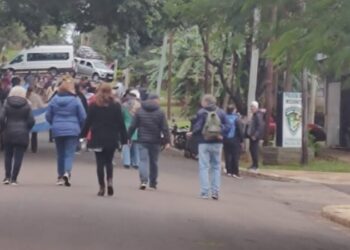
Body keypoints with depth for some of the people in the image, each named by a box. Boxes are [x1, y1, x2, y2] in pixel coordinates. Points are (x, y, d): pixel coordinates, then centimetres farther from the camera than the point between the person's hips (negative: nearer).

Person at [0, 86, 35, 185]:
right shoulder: (26, 105, -1)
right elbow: (31, 120, -5)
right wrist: (26, 129, 9)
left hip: (9, 133, 1)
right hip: (22, 134, -1)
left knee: (8, 155, 14)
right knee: (18, 157, 1)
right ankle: (14, 178, -2)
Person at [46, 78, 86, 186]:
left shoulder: (54, 99, 1)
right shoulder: (75, 100, -7)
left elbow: (48, 116, 6)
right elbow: (83, 117, -3)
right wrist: (81, 128, 14)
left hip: (57, 131, 3)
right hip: (72, 130, -3)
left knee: (60, 154, 13)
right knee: (70, 153, -4)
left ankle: (60, 176, 18)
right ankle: (67, 172, -25)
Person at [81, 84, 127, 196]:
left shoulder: (93, 106, -2)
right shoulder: (116, 106, -1)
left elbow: (88, 122, -1)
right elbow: (121, 124, 0)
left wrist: (83, 135, 9)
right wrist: (124, 139, 5)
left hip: (98, 139, -1)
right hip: (111, 139, 1)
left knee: (100, 163, 4)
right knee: (109, 162, 14)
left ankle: (102, 187, 0)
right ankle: (110, 182, -6)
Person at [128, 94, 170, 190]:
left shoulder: (140, 111, 3)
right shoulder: (160, 113, -3)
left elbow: (133, 126, 3)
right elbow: (165, 128, -6)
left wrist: (128, 137, 9)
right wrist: (167, 141, -4)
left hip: (142, 140, 0)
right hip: (155, 142, 0)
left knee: (143, 160, -3)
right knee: (154, 162, 12)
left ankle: (144, 181, -21)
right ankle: (153, 183, 20)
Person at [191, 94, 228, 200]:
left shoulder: (201, 112, -7)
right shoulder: (221, 112, 2)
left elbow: (197, 128, -9)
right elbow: (226, 127, -1)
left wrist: (192, 133, 9)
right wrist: (221, 134, 11)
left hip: (204, 143, -3)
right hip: (217, 143, 3)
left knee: (204, 167, 2)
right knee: (216, 167, 11)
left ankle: (205, 192, -3)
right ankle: (215, 192, 8)